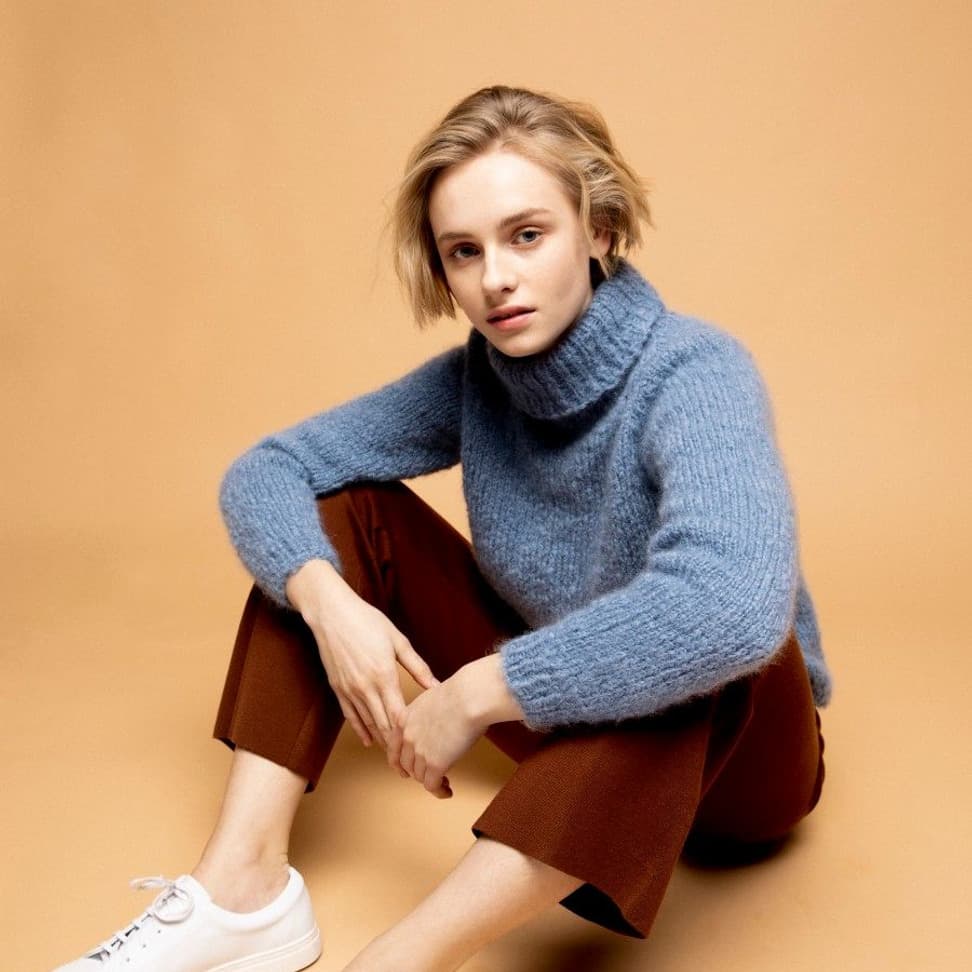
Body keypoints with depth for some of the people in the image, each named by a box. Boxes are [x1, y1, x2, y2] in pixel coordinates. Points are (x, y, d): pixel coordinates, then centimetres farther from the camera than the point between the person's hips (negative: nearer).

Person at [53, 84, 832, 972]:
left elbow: (732, 608, -45)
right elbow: (262, 473, -6)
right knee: (344, 508, -6)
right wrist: (327, 601, -27)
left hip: (732, 745, -4)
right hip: (557, 720, 5)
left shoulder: (695, 372, -25)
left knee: (704, 642, -40)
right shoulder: (474, 380, -8)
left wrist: (473, 695, -35)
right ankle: (243, 883, -16)